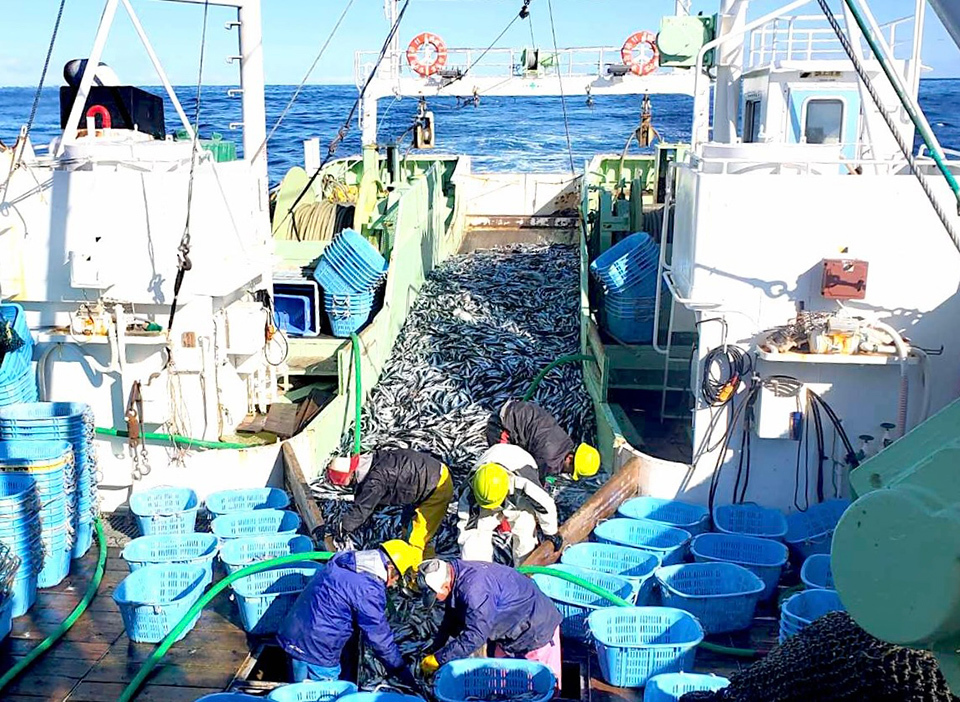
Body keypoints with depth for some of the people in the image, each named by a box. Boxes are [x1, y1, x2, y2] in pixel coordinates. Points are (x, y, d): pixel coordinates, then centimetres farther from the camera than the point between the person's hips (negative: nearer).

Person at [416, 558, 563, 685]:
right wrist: (432, 651, 4)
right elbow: (450, 622, 7)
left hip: (536, 629, -9)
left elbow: (474, 637, -34)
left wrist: (436, 660, -26)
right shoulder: (455, 576, -7)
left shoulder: (475, 589, -37)